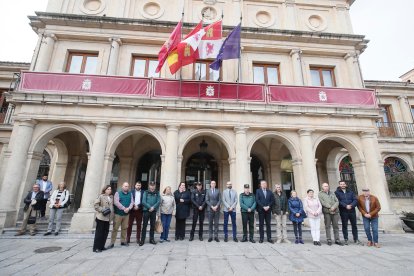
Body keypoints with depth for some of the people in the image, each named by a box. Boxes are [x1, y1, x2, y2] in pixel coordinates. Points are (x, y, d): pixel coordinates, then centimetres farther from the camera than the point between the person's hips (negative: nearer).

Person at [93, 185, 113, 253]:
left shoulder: (111, 197, 11)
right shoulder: (101, 196, -7)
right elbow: (95, 204, -11)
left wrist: (112, 213, 7)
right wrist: (101, 210, -16)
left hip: (108, 217, 6)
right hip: (101, 217, -6)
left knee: (105, 232, 10)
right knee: (99, 232, 0)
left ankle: (101, 246, 23)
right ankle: (96, 247, 10)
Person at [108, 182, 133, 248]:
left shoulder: (130, 194, 9)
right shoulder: (118, 193, -2)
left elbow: (132, 202, 3)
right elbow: (116, 202, -14)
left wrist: (128, 208, -16)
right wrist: (124, 208, -19)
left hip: (126, 214, 4)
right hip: (118, 213, -4)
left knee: (124, 228, 10)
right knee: (115, 228, 0)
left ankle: (123, 241, 21)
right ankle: (112, 243, 9)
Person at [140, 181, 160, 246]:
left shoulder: (157, 193, 4)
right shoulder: (146, 192, -2)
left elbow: (159, 201, -4)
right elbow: (143, 202, -9)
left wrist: (153, 207, -17)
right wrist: (149, 207, -15)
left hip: (153, 211, 2)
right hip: (146, 211, -2)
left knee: (152, 226, 10)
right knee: (144, 225, 2)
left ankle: (151, 239, 21)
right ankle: (142, 240, 11)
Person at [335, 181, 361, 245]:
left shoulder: (350, 191, 11)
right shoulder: (337, 192, 0)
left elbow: (355, 200, 2)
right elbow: (338, 201, -9)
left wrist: (351, 205, -15)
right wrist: (346, 206, -20)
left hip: (352, 211, 3)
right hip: (343, 211, -3)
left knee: (354, 225, 8)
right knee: (344, 226, 4)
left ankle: (356, 239, 21)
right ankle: (345, 239, 13)